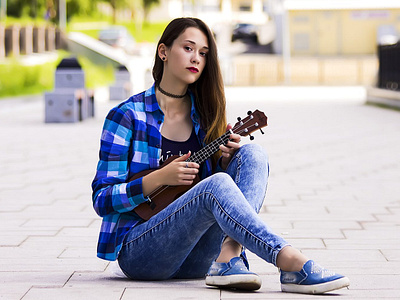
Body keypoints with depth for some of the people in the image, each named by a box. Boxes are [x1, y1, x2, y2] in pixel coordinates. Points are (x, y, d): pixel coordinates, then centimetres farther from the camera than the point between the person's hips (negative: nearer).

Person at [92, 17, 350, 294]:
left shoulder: (204, 117, 13)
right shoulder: (127, 116, -3)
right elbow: (102, 200, -6)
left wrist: (225, 162, -4)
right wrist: (160, 178, -18)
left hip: (196, 256, 5)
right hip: (138, 250, -5)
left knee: (252, 154, -13)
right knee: (216, 186, -32)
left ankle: (228, 259, -33)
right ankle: (294, 264, -43)